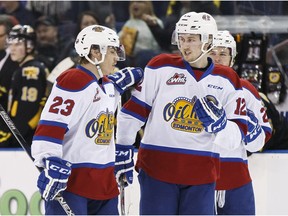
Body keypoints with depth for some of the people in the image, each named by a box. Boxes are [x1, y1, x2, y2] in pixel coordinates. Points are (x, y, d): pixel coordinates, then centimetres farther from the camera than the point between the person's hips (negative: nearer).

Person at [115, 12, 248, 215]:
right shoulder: (161, 67, 0)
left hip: (201, 175, 2)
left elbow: (236, 137, 2)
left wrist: (219, 123, -19)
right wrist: (123, 150, 0)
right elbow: (133, 109, 3)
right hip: (157, 167, -2)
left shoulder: (227, 81, 5)